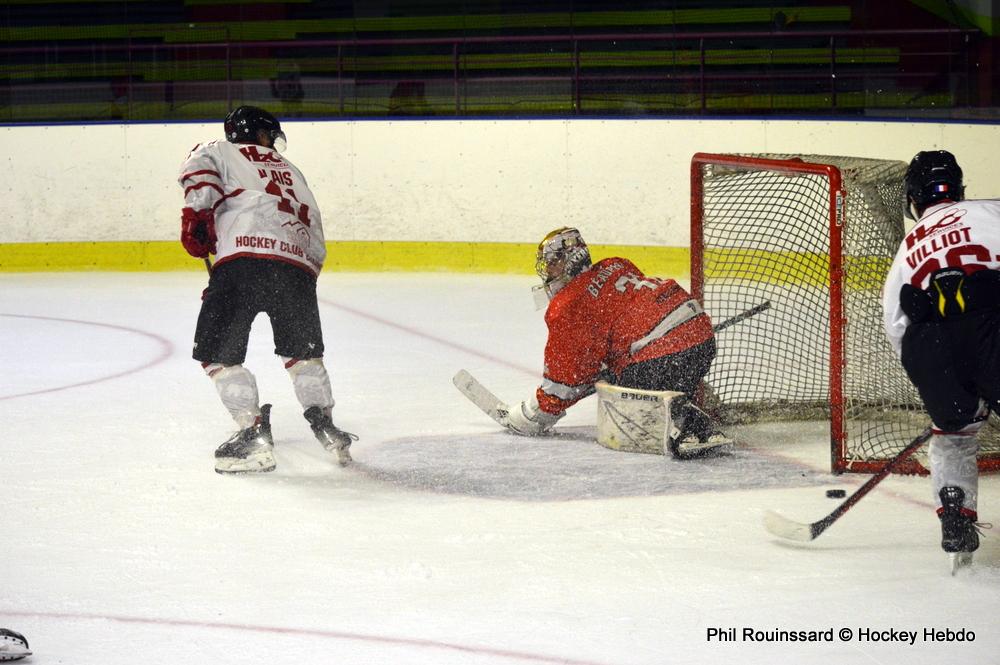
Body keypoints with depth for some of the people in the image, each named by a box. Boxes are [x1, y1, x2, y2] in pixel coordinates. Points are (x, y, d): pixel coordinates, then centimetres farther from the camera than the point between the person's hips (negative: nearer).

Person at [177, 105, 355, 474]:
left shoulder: (218, 152, 24)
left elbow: (199, 168, -1)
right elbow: (313, 226, 29)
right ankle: (323, 423, 14)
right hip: (298, 265, 4)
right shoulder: (290, 171, 35)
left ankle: (253, 432, -6)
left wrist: (196, 213, 0)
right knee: (303, 351, 24)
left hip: (243, 258, -4)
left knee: (218, 351, 5)